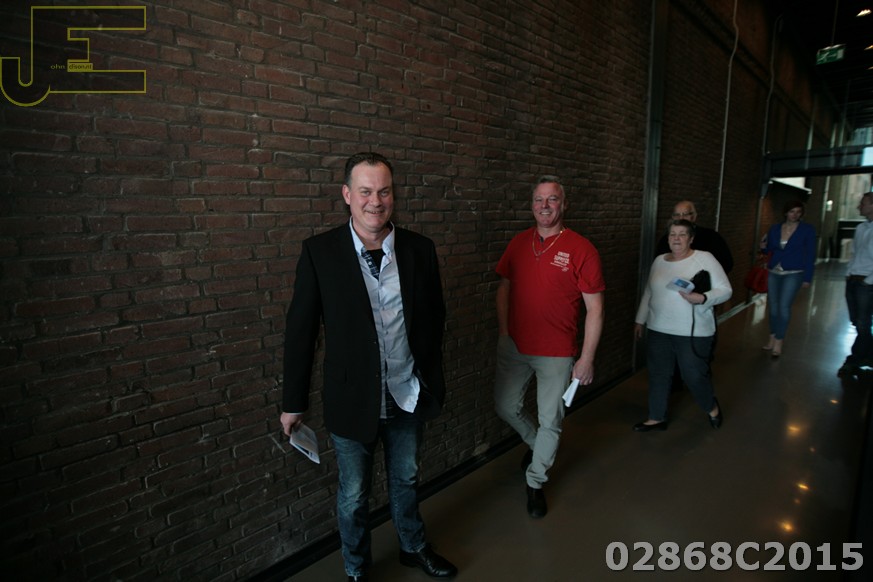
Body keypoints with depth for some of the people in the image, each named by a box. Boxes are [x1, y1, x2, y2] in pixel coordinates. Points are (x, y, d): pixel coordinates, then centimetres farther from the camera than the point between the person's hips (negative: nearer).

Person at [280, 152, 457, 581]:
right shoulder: (320, 251, -13)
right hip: (353, 399, -2)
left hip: (408, 397, 3)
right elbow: (300, 330, -8)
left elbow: (434, 320, 3)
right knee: (353, 495, 18)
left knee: (405, 480, 25)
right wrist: (293, 402, -3)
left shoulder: (420, 249, -6)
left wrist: (434, 381, 7)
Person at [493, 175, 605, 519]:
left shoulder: (581, 249, -11)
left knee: (550, 421, 9)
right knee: (506, 407, 14)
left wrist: (587, 358, -10)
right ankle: (536, 444, 45)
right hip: (514, 346, 4)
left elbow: (595, 309, -9)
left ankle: (536, 482, 34)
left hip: (557, 353, -4)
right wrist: (503, 332, 5)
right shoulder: (518, 244, 2)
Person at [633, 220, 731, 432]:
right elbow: (648, 293, 15)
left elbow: (725, 290, -9)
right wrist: (640, 320, 16)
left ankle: (712, 407, 36)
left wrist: (702, 298, -27)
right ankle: (657, 418, 25)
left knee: (694, 375, 4)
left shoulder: (704, 258, -8)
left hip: (693, 332, -4)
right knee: (658, 374, 10)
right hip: (659, 330, 5)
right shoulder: (659, 261, 7)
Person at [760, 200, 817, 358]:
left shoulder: (807, 230, -4)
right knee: (773, 306, 8)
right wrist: (764, 247, -10)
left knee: (784, 306, -12)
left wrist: (807, 277, -5)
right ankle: (773, 339, 20)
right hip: (774, 272, 4)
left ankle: (779, 342, -6)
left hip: (793, 273, -4)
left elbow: (810, 255, -2)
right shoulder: (774, 229, 4)